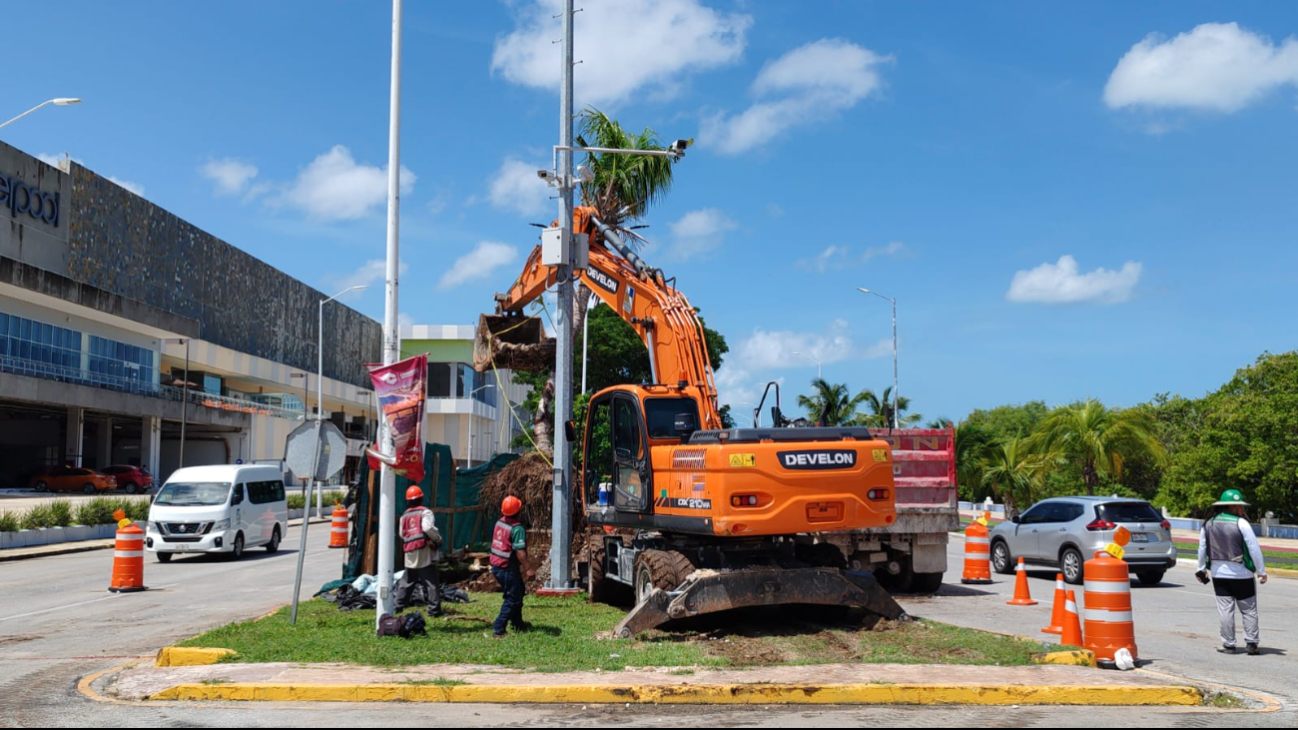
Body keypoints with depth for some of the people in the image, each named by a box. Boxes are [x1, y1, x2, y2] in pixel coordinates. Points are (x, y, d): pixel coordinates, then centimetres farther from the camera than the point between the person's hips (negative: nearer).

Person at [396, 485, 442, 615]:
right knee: (430, 582, -6)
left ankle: (399, 605, 21)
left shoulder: (404, 515, 13)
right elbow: (428, 528, -21)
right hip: (424, 552, -6)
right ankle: (434, 609, -9)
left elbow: (402, 534, 17)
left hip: (409, 553, 6)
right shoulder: (425, 512, -6)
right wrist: (438, 539, -8)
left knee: (407, 580, 18)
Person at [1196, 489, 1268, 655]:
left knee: (1225, 610, 5)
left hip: (1219, 574, 4)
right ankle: (1251, 643, 6)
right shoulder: (1241, 523, -12)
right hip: (1242, 574, -3)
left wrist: (1202, 569, 22)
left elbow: (1202, 549, 11)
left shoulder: (1208, 525, 4)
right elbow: (1254, 549, -11)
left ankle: (1228, 645, 6)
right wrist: (1262, 571, -3)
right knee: (1249, 610, 8)